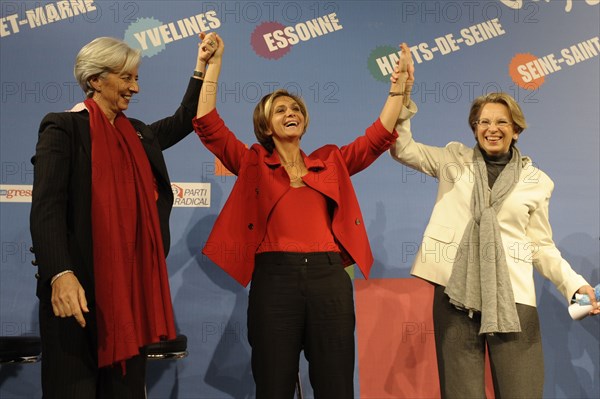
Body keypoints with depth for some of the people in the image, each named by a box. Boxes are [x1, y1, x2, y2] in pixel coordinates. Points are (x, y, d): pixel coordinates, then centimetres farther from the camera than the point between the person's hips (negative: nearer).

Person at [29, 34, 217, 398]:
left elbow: (183, 122, 30)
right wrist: (61, 274, -29)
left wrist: (201, 68, 19)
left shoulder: (138, 133, 15)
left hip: (131, 282, 7)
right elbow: (47, 207, -17)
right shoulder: (63, 128, -7)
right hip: (80, 282, -7)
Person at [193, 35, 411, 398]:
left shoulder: (330, 162, 16)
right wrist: (214, 64, -5)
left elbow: (380, 136, 12)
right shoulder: (253, 163, 9)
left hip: (328, 277, 2)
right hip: (274, 278, -2)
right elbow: (208, 125, 0)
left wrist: (398, 85, 5)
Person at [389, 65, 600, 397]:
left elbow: (541, 245, 11)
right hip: (456, 293, 0)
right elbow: (402, 149, 6)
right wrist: (403, 100, -9)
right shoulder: (454, 159, 11)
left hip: (513, 298, 0)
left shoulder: (536, 181, 11)